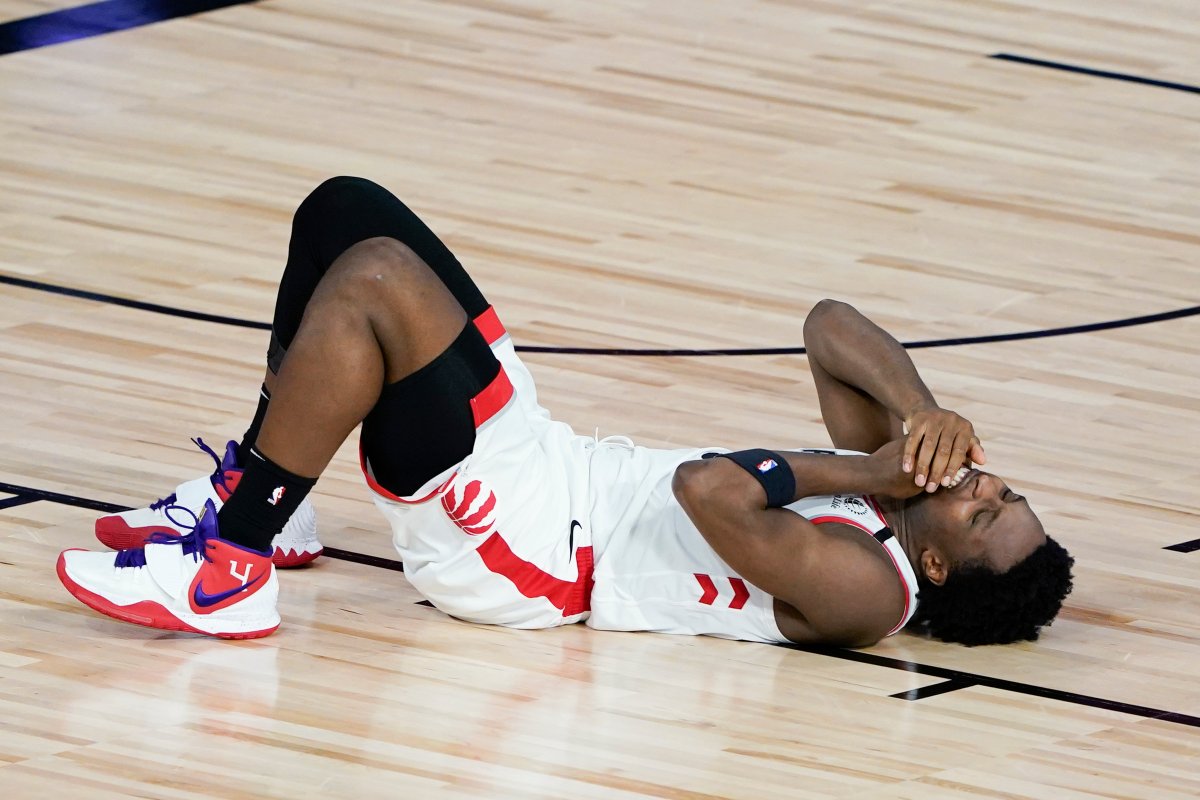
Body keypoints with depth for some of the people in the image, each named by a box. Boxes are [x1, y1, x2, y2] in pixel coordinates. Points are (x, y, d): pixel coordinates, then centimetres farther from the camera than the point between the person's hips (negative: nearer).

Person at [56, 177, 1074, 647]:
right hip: (551, 454, 9)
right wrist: (920, 412, -10)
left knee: (370, 281, -27)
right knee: (345, 212, 7)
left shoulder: (866, 588, -22)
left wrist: (859, 472, -18)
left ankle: (226, 570, -13)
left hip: (513, 546, -9)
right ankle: (256, 491, 18)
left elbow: (709, 492, -34)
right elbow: (831, 325, 8)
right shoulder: (900, 488, 5)